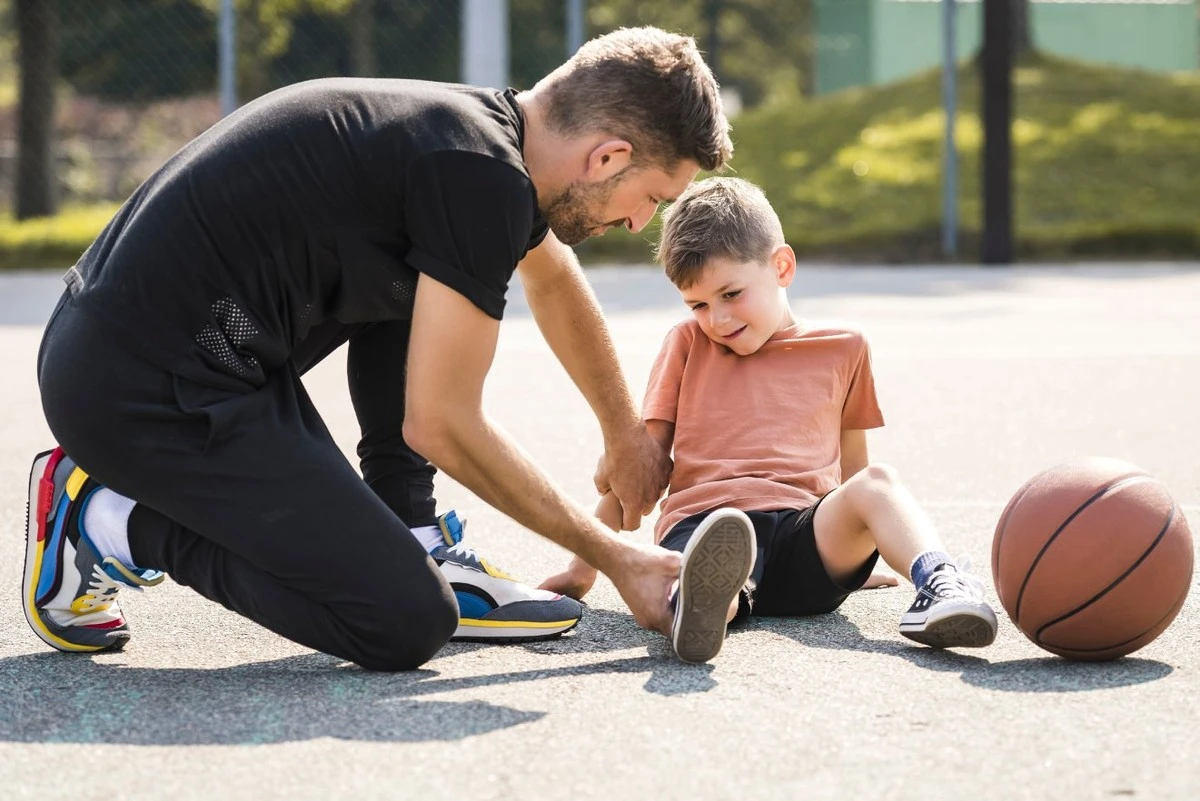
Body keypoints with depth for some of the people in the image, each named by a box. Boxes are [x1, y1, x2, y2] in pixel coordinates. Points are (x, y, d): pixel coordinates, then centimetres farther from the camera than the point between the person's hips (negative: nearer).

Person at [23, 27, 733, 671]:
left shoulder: (484, 125, 11)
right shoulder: (483, 176, -18)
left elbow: (557, 283, 34)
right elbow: (441, 425, -13)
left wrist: (628, 439, 46)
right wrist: (613, 557, -3)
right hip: (153, 396, -10)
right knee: (407, 626, -12)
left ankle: (414, 543, 15)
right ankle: (112, 524, -1)